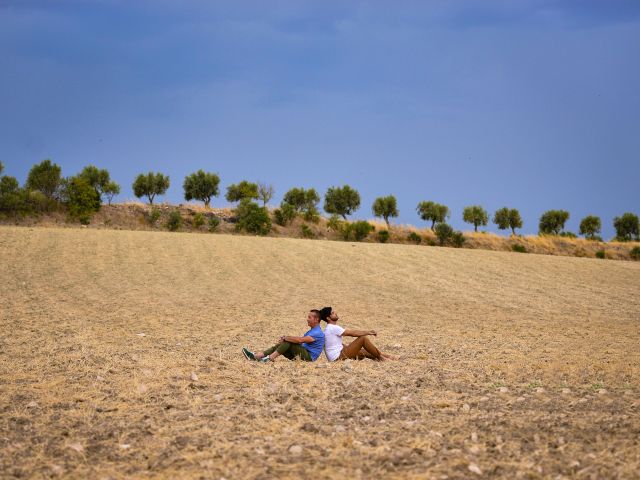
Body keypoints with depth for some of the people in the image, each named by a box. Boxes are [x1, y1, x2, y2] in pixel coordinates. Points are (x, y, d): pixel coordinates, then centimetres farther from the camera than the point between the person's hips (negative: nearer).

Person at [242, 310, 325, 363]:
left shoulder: (318, 333, -14)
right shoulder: (312, 331, 23)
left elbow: (299, 340, -25)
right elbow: (300, 339, 18)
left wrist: (286, 338, -15)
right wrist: (286, 337, 0)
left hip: (309, 357, -9)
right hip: (303, 354, 9)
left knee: (288, 342, -23)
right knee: (279, 345, -4)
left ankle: (270, 358, -28)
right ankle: (255, 356, -15)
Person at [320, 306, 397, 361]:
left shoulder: (331, 328, 16)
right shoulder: (333, 328, -16)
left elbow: (350, 332, 16)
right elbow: (353, 333, -15)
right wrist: (368, 332, -5)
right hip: (338, 357, -10)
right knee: (363, 338, -10)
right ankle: (380, 357, 0)